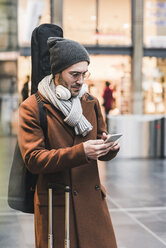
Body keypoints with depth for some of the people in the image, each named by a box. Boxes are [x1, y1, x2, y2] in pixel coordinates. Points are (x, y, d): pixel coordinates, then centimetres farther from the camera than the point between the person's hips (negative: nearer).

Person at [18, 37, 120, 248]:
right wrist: (80, 152, -25)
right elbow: (33, 159, -15)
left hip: (92, 200, 5)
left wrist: (110, 147, -11)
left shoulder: (90, 102, 10)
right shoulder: (32, 107, -7)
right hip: (55, 206, -4)